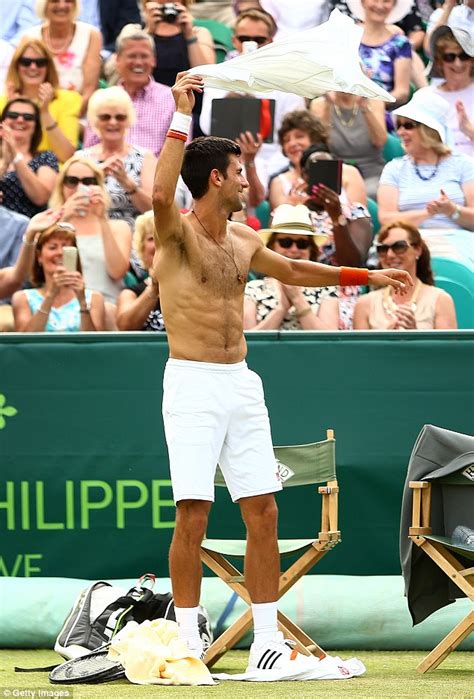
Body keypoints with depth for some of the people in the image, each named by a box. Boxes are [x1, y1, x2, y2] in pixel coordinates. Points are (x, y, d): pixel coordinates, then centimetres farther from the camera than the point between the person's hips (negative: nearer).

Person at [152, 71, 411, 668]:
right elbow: (161, 195, -31)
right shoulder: (177, 231, -8)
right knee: (192, 514, -9)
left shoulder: (242, 240, 14)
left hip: (241, 383, 7)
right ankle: (188, 641, -2)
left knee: (262, 512, 4)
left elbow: (292, 271, 30)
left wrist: (365, 275, 31)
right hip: (192, 383, -7)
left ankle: (266, 641, 8)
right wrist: (182, 117, -31)